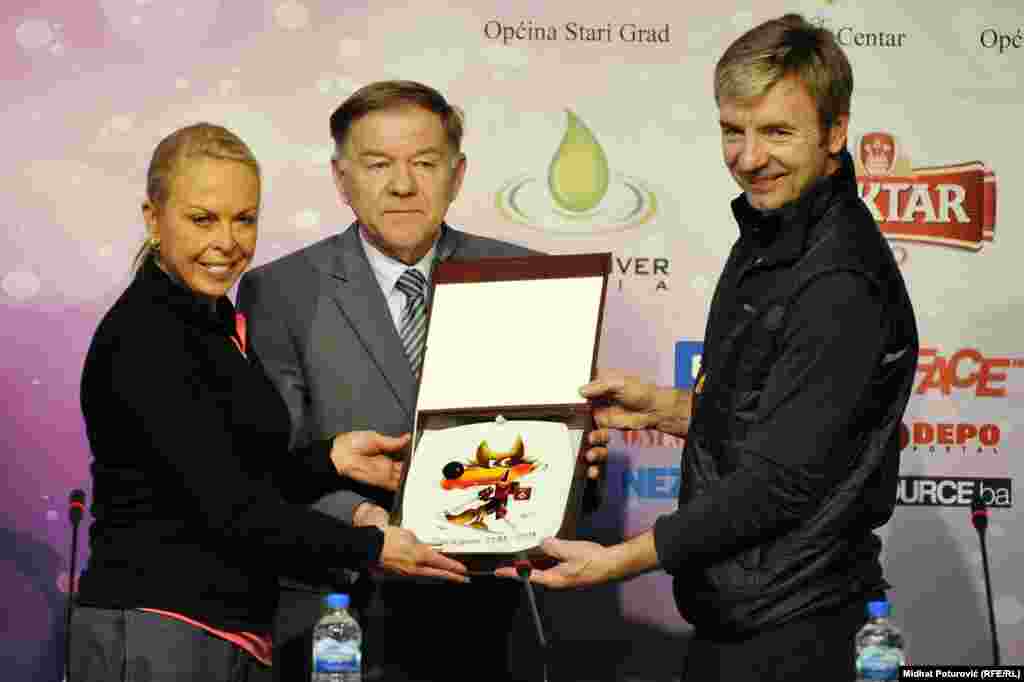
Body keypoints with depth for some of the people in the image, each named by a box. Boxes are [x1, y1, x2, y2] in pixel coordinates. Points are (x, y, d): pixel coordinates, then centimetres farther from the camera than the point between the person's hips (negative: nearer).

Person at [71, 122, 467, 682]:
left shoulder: (217, 325, 14)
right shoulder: (142, 336, -14)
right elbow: (226, 507, -19)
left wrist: (331, 458, -1)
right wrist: (371, 548, -15)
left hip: (238, 637, 9)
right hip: (156, 635, -9)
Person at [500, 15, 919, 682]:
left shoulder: (838, 287, -22)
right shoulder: (769, 240, 11)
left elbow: (783, 481, -24)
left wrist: (624, 559, -21)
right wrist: (664, 408, 5)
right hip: (735, 612, 9)